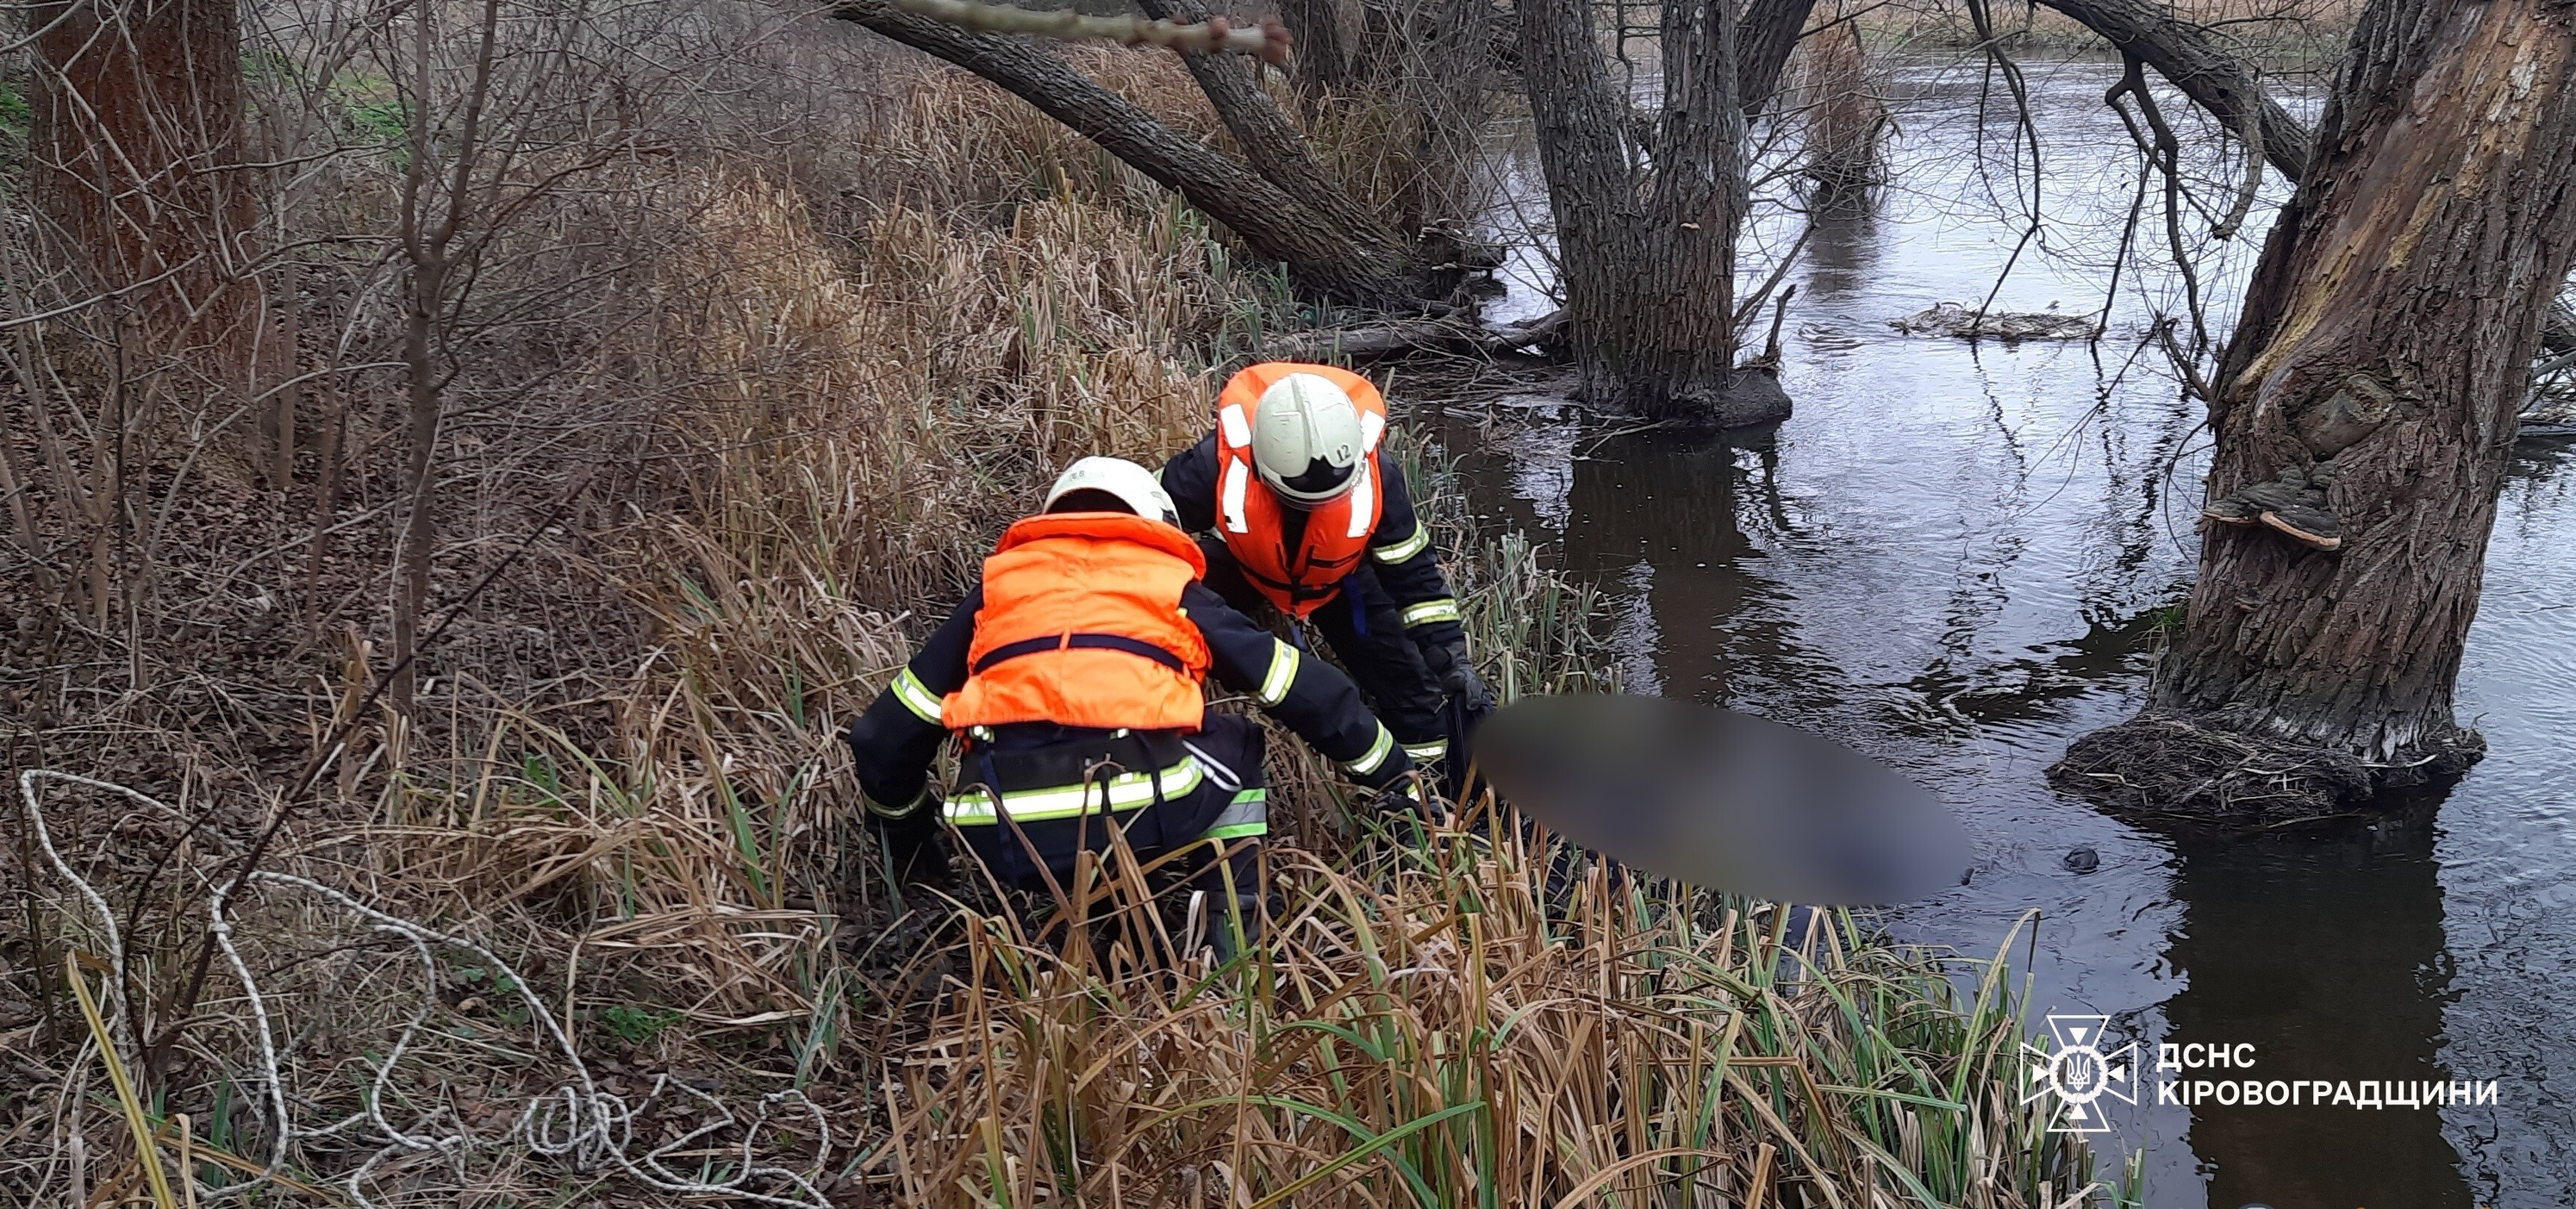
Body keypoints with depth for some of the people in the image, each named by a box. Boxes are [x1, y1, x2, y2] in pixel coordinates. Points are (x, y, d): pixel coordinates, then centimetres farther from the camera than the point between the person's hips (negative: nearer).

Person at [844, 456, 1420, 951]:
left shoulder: (998, 584, 27)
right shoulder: (1173, 582, 24)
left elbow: (885, 736, 26)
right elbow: (1312, 695, 25)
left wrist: (908, 852, 41)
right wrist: (1402, 782, 38)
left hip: (1004, 844, 2)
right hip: (1138, 814, -1)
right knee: (1236, 747, 29)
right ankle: (1231, 932, 17)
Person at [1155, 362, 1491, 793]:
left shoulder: (1372, 474, -34)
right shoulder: (1219, 463, -40)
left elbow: (1413, 572, -19)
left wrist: (1452, 657, -19)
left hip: (1336, 571, 0)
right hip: (1237, 562, 0)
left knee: (1400, 673, -5)